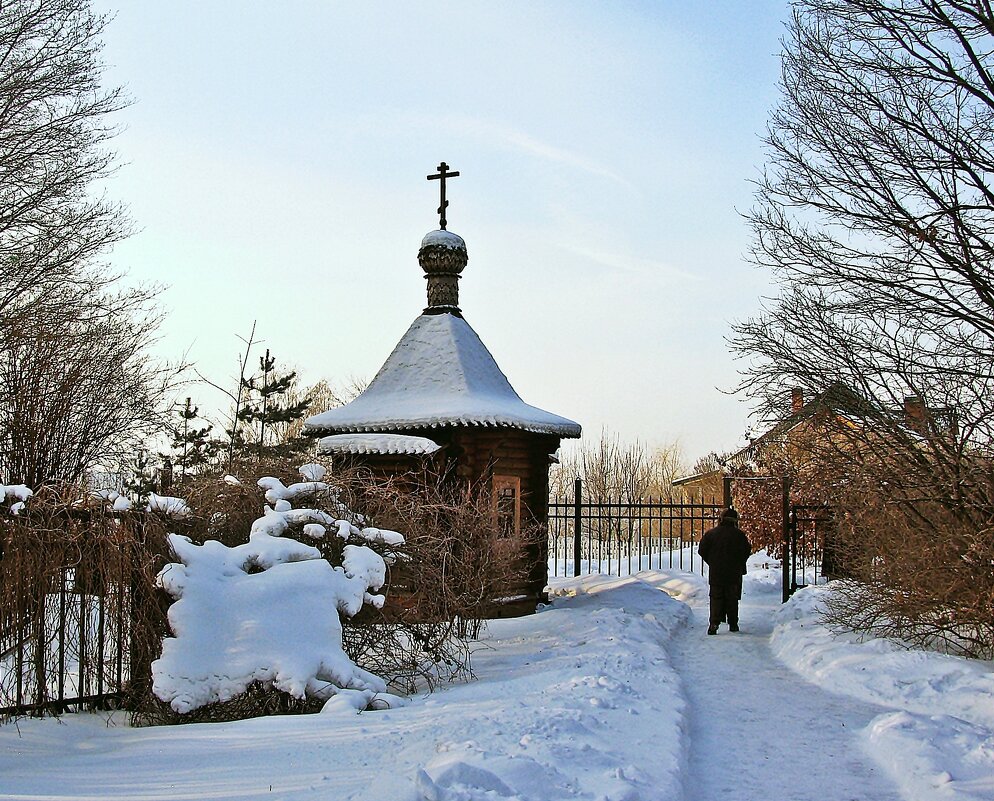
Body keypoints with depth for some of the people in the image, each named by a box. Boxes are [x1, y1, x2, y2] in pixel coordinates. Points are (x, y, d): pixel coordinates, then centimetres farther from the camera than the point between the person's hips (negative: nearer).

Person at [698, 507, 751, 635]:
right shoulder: (739, 534, -4)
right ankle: (733, 624, 13)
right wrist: (739, 564, 11)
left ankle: (714, 623, -11)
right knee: (732, 598, 10)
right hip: (734, 573, -1)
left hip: (715, 572, 1)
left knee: (716, 598, 4)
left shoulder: (711, 533, 0)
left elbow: (702, 550, 1)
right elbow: (747, 550, -3)